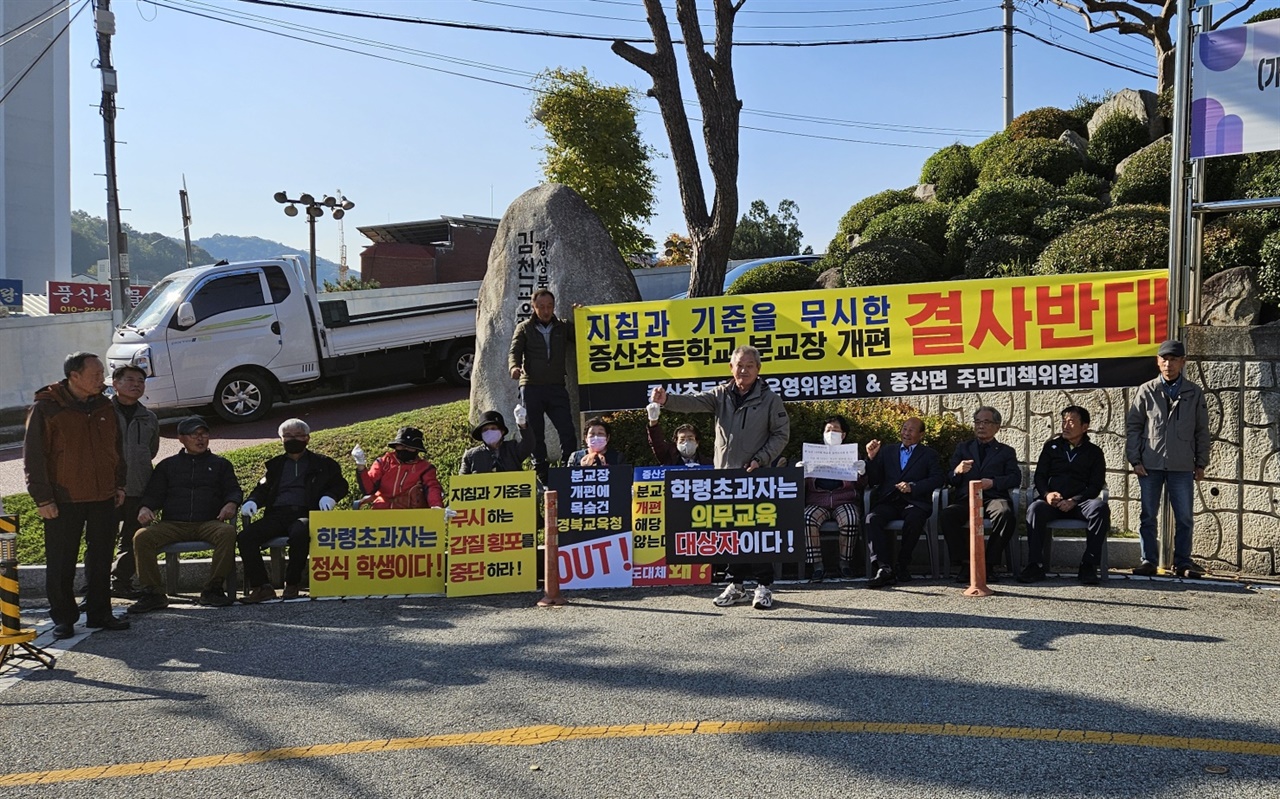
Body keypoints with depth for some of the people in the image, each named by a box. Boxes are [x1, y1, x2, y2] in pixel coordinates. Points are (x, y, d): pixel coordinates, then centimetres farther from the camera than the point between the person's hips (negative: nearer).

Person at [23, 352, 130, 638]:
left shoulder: (104, 406, 7)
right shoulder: (46, 408, -10)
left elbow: (116, 448, 18)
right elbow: (33, 457, -9)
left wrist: (119, 484, 13)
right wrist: (43, 498, -11)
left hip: (103, 498, 5)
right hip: (63, 502, -5)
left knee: (101, 560, 11)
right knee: (61, 564, 4)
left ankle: (99, 613, 22)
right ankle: (63, 619, 17)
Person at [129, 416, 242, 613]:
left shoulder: (220, 464, 23)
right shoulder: (167, 465, 25)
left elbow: (234, 490, 13)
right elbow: (153, 494, 18)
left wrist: (231, 504, -11)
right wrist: (145, 509, -6)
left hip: (209, 523, -1)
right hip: (172, 525, 1)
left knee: (228, 532, -35)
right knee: (142, 537, -27)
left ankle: (213, 588, -25)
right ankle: (153, 593, -21)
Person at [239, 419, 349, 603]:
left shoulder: (322, 464, 19)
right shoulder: (275, 465, 30)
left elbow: (341, 485, 13)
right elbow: (262, 489, 25)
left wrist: (329, 497, -9)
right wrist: (252, 501, 2)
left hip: (304, 514, -3)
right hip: (276, 515, 4)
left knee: (299, 533, -39)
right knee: (246, 536, -25)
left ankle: (292, 584, -22)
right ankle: (261, 587, -21)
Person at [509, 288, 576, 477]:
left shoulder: (563, 327, 13)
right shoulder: (524, 328, 9)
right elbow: (514, 352, 0)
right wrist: (514, 366, -21)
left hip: (557, 387, 1)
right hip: (531, 387, -1)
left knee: (567, 430, -8)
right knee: (535, 433, 4)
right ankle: (540, 471, 13)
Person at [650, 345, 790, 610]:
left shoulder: (769, 398, 0)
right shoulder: (721, 395, 7)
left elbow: (781, 434, 2)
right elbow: (693, 402, -8)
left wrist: (761, 460, -10)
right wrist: (666, 400, -27)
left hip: (757, 474, -3)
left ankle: (764, 586, 5)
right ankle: (736, 585, 17)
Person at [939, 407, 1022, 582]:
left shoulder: (1006, 451, 22)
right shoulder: (963, 448, 24)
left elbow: (1015, 478, 6)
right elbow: (950, 480, 15)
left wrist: (993, 482, -13)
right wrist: (957, 472, -9)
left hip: (993, 497, -1)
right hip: (966, 498, 1)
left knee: (1005, 514, -36)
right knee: (945, 515, -32)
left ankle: (990, 564, -23)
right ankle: (964, 564, -21)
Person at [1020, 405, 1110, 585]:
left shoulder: (1094, 452, 12)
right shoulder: (1052, 446, 17)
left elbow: (1096, 485, 3)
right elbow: (1039, 476, 12)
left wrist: (1073, 501, -14)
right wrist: (1047, 494, -11)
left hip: (1079, 503, 0)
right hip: (1053, 502, 0)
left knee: (1100, 508, -33)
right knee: (1035, 508, -33)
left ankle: (1088, 565, -28)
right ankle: (1035, 565, -32)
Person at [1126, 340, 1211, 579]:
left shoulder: (1194, 393, 7)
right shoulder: (1146, 391, 3)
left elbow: (1202, 431, 10)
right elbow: (1132, 426, 3)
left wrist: (1201, 464, 6)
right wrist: (1135, 460, -4)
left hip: (1182, 467, 1)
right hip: (1150, 465, 0)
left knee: (1184, 517, 3)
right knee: (1148, 516, 3)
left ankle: (1183, 562, 12)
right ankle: (1149, 561, 11)